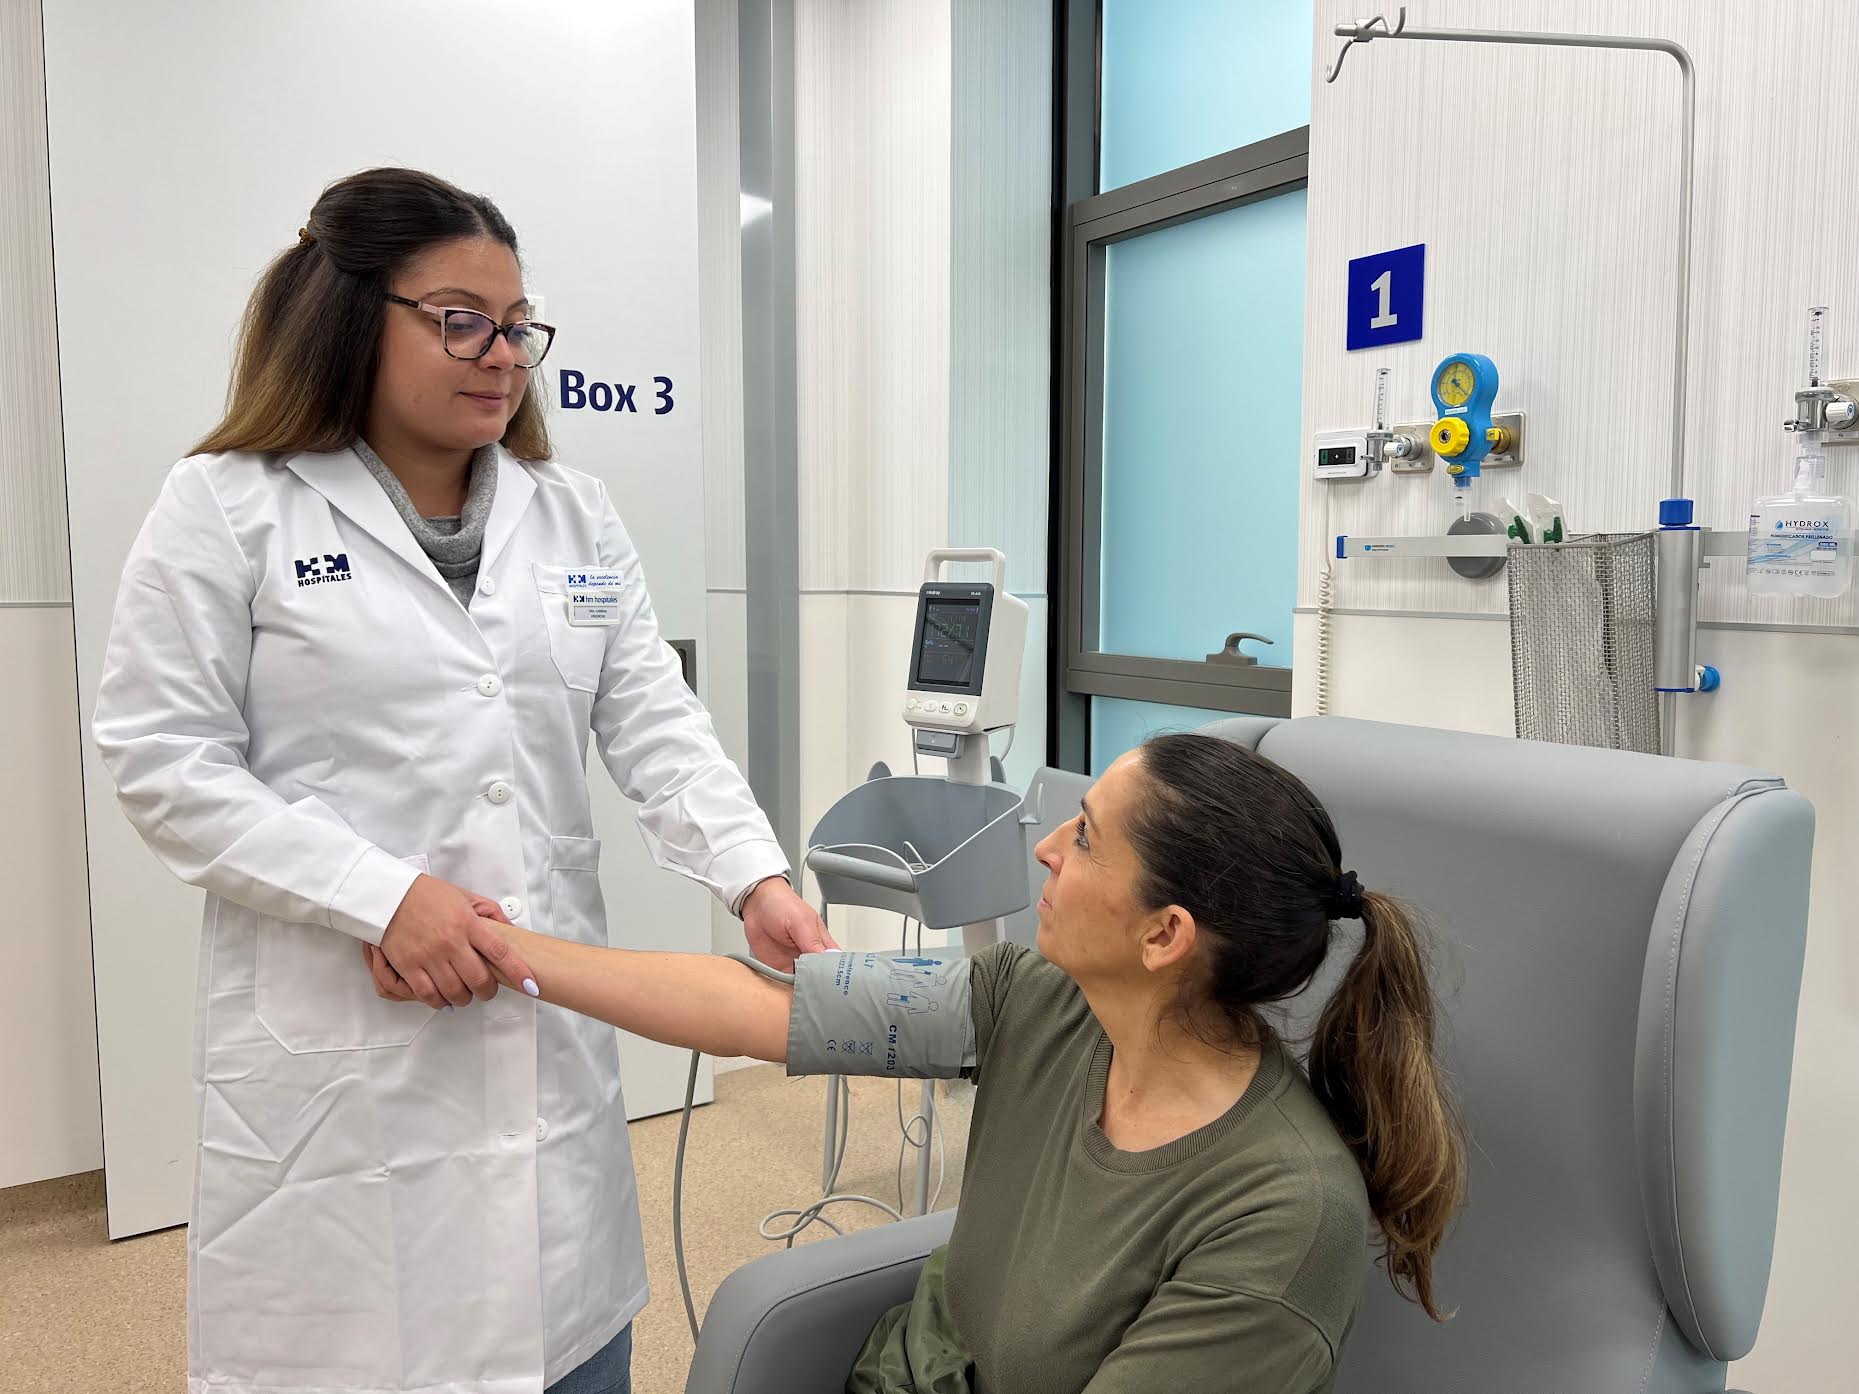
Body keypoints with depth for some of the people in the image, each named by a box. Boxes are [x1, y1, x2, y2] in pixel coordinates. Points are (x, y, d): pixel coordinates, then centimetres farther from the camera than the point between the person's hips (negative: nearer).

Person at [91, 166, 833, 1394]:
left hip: (551, 1022, 4)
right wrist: (378, 896, -16)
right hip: (340, 1040, -3)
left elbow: (660, 729, 2)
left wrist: (757, 879, -13)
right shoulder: (228, 509, -2)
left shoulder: (576, 516, 9)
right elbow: (166, 763, -6)